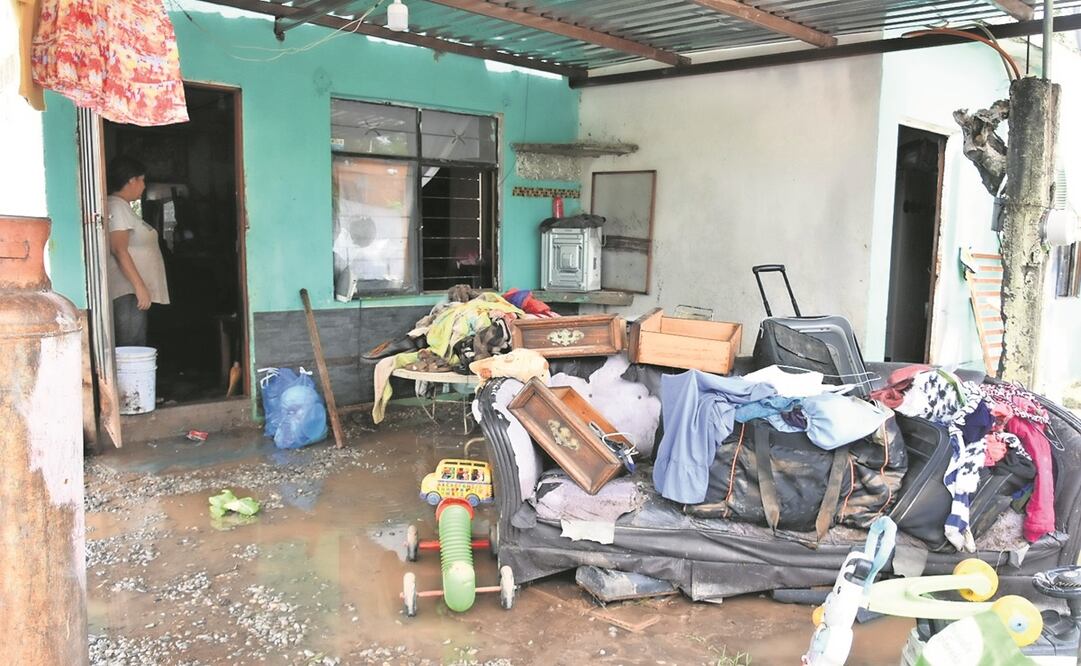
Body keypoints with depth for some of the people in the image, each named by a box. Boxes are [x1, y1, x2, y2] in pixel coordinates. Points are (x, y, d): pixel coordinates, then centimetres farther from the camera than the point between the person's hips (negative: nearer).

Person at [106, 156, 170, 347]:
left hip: (133, 291, 10)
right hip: (128, 293, -10)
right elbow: (119, 250, -20)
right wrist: (140, 286, -24)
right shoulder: (116, 207, -10)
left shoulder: (123, 207, 20)